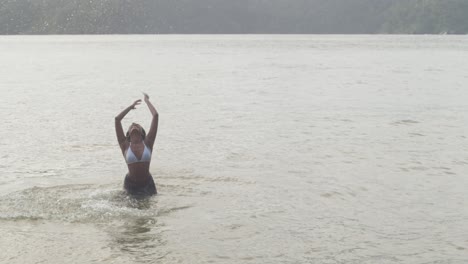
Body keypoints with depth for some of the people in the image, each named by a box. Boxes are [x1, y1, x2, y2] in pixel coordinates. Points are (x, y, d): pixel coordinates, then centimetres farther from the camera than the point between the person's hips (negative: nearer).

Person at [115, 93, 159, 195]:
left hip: (147, 183, 0)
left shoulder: (148, 143, -6)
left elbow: (156, 115, -10)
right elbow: (117, 119, -10)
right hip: (131, 183, 0)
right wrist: (131, 106, 3)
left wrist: (147, 101, 4)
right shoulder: (125, 146, -7)